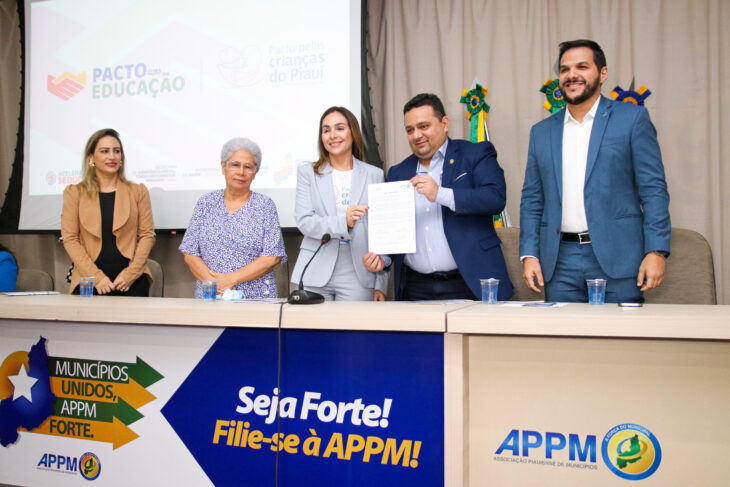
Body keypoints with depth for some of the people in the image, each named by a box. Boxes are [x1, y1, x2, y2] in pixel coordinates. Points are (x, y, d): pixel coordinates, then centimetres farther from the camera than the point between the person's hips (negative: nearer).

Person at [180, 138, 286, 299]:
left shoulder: (265, 205, 6)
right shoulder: (206, 203, 12)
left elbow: (272, 258, -2)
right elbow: (190, 254, 8)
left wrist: (231, 279, -10)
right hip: (209, 297, 2)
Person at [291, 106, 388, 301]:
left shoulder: (375, 175, 9)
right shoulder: (308, 173, 9)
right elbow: (303, 221, -3)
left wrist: (380, 285, 3)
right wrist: (343, 221, -21)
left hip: (357, 278, 0)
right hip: (315, 277, 0)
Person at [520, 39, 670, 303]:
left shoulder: (632, 118, 4)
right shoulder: (542, 132, 14)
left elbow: (653, 189, -1)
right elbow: (532, 200, 13)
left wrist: (656, 251, -10)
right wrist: (529, 254, 3)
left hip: (616, 257, -2)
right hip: (561, 261, 3)